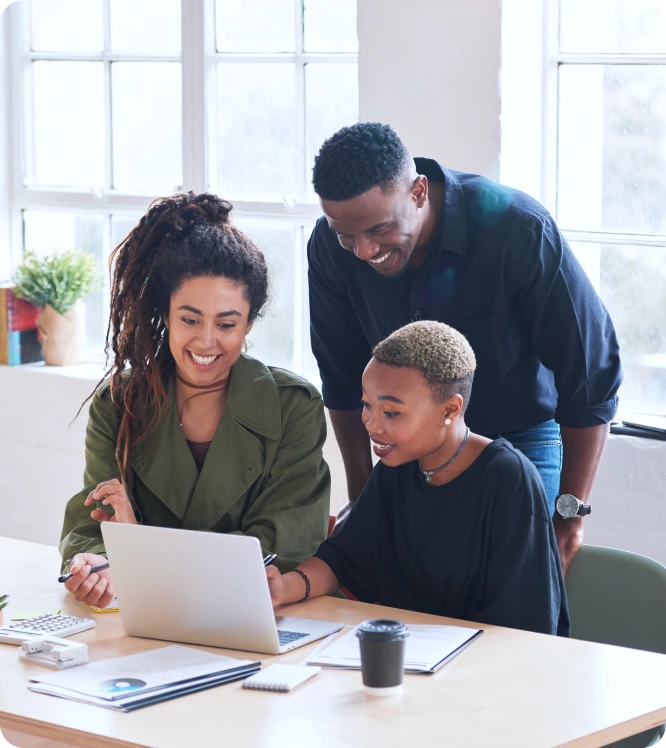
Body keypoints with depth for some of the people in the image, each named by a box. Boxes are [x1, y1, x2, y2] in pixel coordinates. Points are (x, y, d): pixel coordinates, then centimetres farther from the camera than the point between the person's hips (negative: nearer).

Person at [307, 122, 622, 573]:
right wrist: (362, 498, 3)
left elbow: (591, 372, -19)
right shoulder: (330, 248, -15)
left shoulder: (519, 231, -27)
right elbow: (343, 379, 1)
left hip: (519, 440, -3)